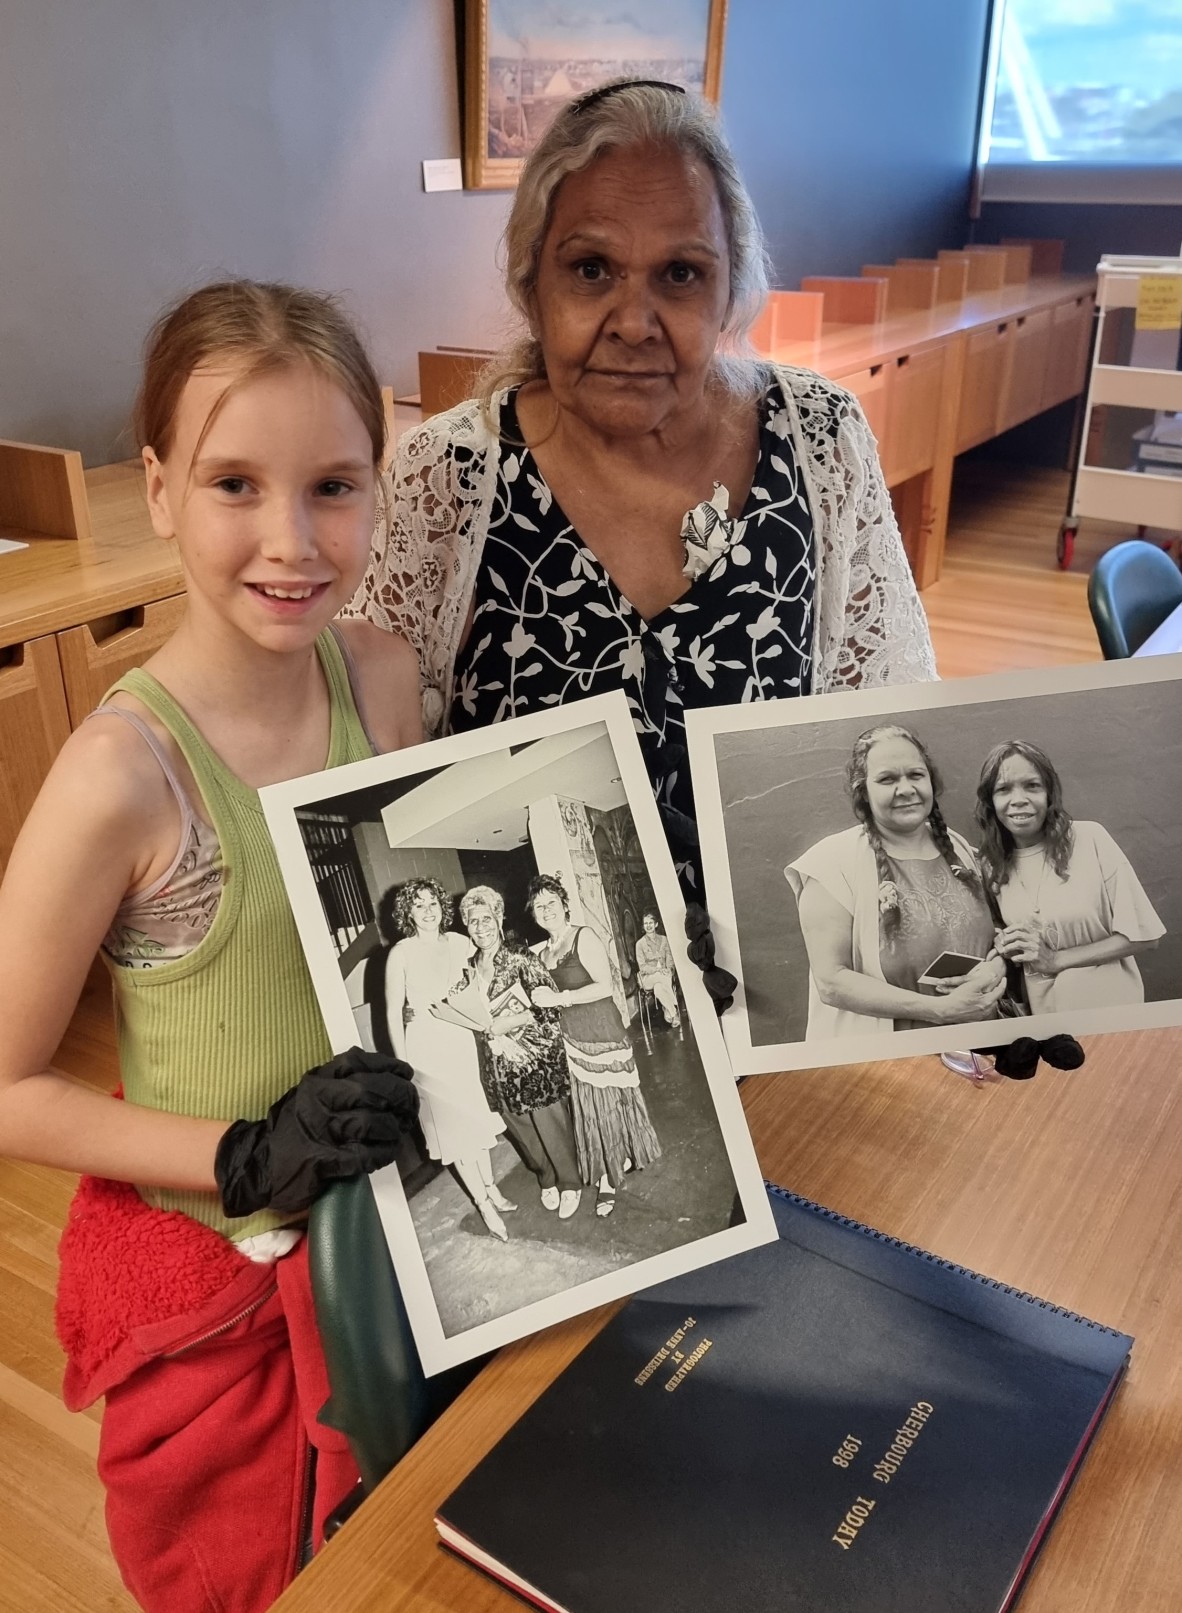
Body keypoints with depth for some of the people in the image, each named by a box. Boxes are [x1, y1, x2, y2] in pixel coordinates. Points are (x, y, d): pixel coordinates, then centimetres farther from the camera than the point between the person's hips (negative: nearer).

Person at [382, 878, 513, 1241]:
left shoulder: (458, 942, -2)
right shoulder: (401, 953, -12)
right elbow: (393, 1012, -10)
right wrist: (403, 1064, -11)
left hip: (461, 1039, 4)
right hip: (426, 1045, -4)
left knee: (475, 1115, 16)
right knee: (453, 1123, 5)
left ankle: (490, 1187, 34)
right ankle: (484, 1202, 17)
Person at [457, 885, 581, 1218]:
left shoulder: (520, 960, -12)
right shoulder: (469, 968, 4)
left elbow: (547, 1007, -16)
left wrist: (506, 1023, -20)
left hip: (537, 1060, -5)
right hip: (499, 1064, 5)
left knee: (552, 1127, 4)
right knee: (522, 1129, 15)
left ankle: (569, 1185, 26)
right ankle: (547, 1180, 37)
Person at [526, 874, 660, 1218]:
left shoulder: (584, 938, -12)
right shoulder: (539, 952, 6)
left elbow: (604, 987, -19)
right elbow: (542, 997, 18)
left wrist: (559, 998, -22)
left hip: (602, 1033, -5)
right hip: (569, 1039, 6)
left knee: (612, 1100, 6)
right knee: (589, 1108, 12)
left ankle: (624, 1157, 25)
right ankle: (607, 1179, 24)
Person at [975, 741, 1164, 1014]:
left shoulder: (1089, 839, -12)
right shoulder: (991, 865, -2)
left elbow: (1141, 934, -11)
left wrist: (1055, 959, -15)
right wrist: (1007, 948, -9)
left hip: (1109, 1006, -3)